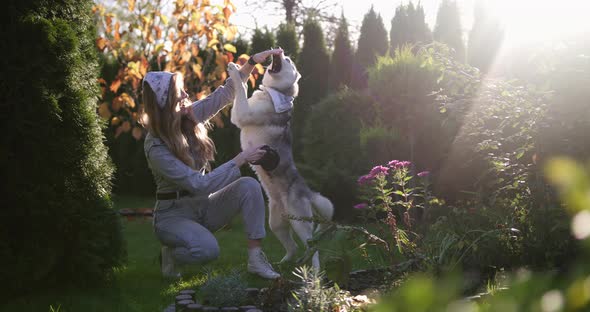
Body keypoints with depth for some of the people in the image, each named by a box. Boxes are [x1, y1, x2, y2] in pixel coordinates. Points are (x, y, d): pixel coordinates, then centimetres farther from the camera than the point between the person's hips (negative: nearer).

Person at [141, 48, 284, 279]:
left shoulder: (190, 116, -4)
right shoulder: (156, 148, -24)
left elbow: (225, 94, 5)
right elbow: (200, 185, -28)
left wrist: (252, 62, -5)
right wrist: (240, 160, -24)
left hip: (203, 206, 7)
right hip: (173, 214, -7)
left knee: (249, 186, -19)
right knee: (207, 249, -36)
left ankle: (255, 259, -18)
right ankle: (171, 252, -2)